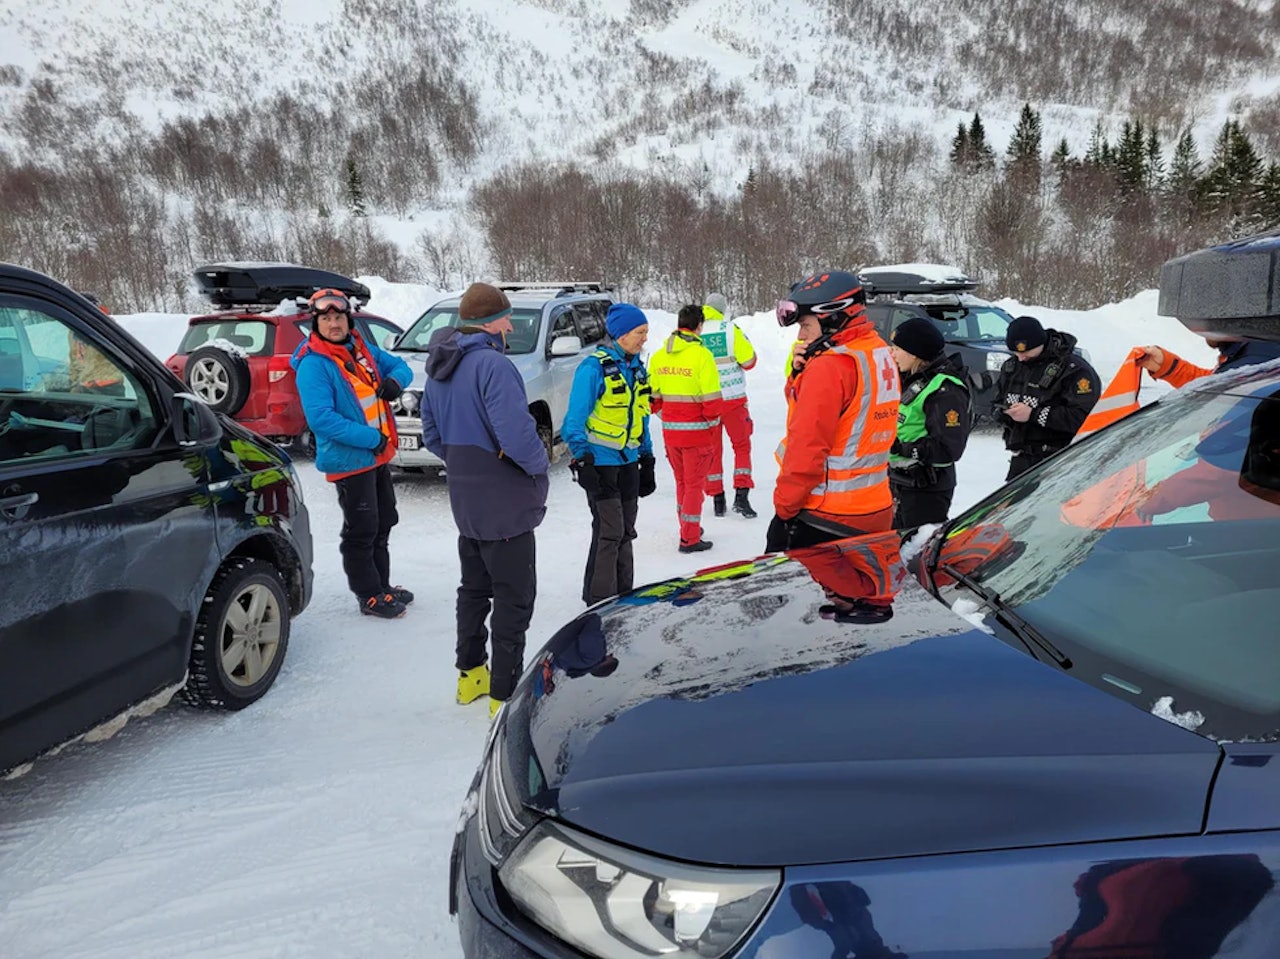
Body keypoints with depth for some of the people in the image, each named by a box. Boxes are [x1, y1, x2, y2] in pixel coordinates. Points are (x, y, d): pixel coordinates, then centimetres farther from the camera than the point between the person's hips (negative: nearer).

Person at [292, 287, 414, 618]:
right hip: (349, 460, -8)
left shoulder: (362, 348, 6)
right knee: (361, 531, 1)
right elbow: (320, 417, -26)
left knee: (383, 524, 19)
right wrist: (371, 438, -26)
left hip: (379, 455, 8)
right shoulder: (312, 364, -17)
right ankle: (369, 596, 15)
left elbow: (400, 366, 15)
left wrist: (394, 380, -10)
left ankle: (382, 585, 34)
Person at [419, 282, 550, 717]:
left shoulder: (439, 368, 8)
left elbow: (432, 432, 14)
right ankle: (505, 694, 9)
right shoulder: (493, 364, -22)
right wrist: (540, 463, -12)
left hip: (466, 502, 9)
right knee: (513, 599, 2)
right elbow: (517, 433, -29)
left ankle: (470, 674, 34)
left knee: (475, 588, 21)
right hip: (506, 504, -9)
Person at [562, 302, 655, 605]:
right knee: (609, 532, -7)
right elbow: (575, 419, -13)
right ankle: (600, 602, 5)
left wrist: (647, 461, 16)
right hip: (601, 463, -7)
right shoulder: (594, 368, -13)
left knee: (625, 533, 12)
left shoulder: (637, 369, 11)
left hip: (629, 463, 7)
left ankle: (623, 597, 24)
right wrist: (582, 460, -17)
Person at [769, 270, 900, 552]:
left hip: (824, 518, -9)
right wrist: (800, 373, -1)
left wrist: (784, 504, -12)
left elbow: (809, 443, -21)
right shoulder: (881, 355, 10)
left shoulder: (830, 366, -18)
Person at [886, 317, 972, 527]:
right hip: (902, 482, 10)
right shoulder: (912, 380, 11)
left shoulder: (945, 390, -19)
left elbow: (950, 449, -24)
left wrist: (901, 449, -24)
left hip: (927, 489, -10)